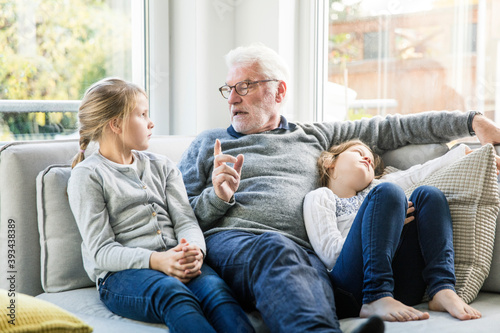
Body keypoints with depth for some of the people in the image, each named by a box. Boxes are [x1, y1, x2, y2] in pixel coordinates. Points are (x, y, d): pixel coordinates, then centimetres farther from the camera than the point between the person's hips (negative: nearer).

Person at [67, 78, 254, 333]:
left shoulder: (162, 166, 24)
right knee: (172, 293, -37)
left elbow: (185, 221, 12)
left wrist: (194, 251, -13)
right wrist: (156, 260, -21)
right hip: (120, 273, -4)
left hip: (175, 262, 4)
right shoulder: (87, 175, 6)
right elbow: (101, 250, -4)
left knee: (214, 287, -30)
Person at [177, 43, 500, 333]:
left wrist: (470, 121, 25)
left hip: (302, 250, 2)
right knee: (275, 248, -39)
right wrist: (217, 198, -3)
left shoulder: (315, 137, 28)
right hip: (230, 240, -1)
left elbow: (390, 128, 28)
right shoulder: (208, 144, 25)